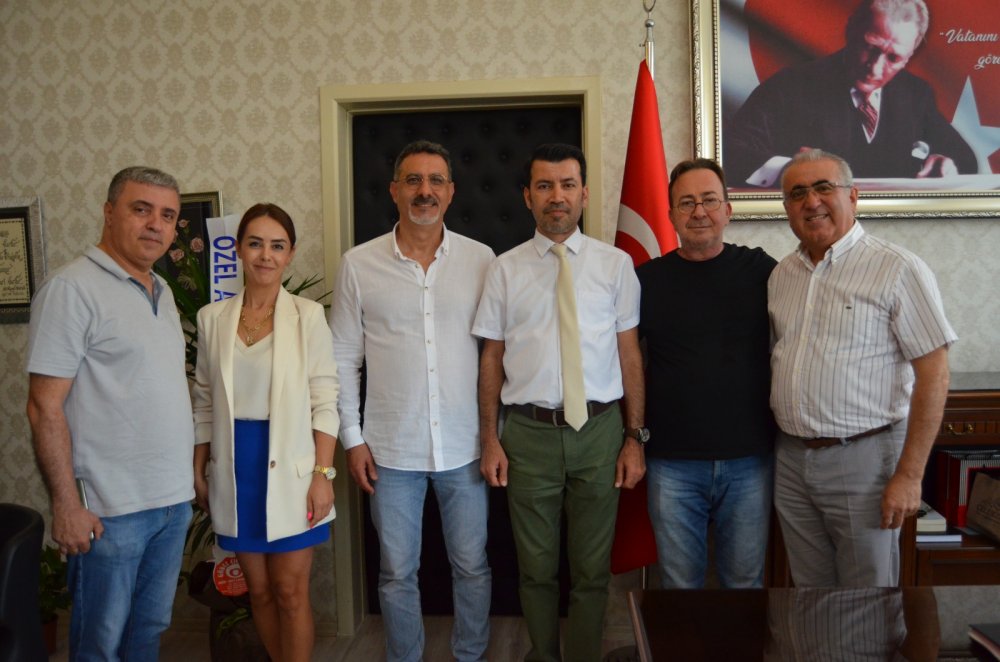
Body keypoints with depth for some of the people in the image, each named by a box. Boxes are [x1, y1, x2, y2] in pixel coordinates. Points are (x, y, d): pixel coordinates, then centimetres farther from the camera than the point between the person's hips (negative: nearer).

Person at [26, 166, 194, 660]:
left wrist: (189, 473, 14)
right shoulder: (73, 289, -12)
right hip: (110, 507, -7)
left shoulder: (162, 292, 11)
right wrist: (66, 505, -16)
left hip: (174, 498, 7)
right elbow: (44, 407, -15)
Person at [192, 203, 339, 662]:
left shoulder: (307, 315, -5)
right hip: (234, 466, 3)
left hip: (289, 466, -3)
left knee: (291, 591, 4)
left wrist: (322, 474, -11)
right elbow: (205, 403, 10)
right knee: (258, 590, 14)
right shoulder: (212, 318, 4)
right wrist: (199, 470, 8)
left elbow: (324, 402, -6)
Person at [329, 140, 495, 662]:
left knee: (472, 566, 13)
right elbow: (344, 358, 2)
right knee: (397, 573, 13)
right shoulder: (359, 264, -2)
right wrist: (352, 438, -1)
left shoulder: (481, 259, -1)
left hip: (464, 446, 1)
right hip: (391, 449, 0)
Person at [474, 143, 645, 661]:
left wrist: (635, 437, -2)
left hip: (599, 429, 0)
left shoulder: (615, 264, 2)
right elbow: (492, 357, 3)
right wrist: (489, 439, 0)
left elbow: (630, 353, 2)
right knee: (536, 569, 14)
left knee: (592, 570, 12)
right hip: (528, 433, 0)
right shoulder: (505, 269, 2)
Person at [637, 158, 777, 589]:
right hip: (672, 462, 0)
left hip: (749, 459, 0)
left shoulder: (761, 270, 1)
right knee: (679, 584, 12)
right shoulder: (647, 279, 1)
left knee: (746, 581, 14)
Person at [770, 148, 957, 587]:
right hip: (790, 458, 5)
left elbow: (933, 374, -11)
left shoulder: (898, 269, -10)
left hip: (863, 458, -5)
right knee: (809, 587, 18)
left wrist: (909, 475, -14)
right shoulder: (780, 275, 8)